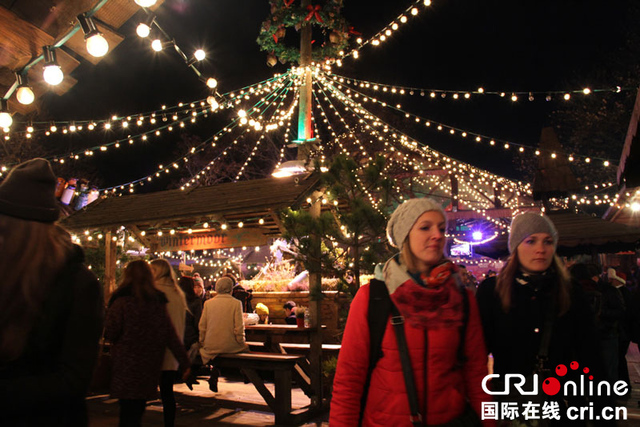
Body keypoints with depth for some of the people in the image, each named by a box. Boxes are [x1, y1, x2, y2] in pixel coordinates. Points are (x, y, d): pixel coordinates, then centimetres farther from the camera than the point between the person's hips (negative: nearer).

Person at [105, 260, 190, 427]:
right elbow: (170, 335, 2)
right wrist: (184, 362, 6)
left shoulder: (122, 300, -10)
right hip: (150, 367, 4)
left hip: (126, 365, -4)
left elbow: (110, 333, -9)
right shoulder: (158, 302, 3)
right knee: (138, 410, 18)